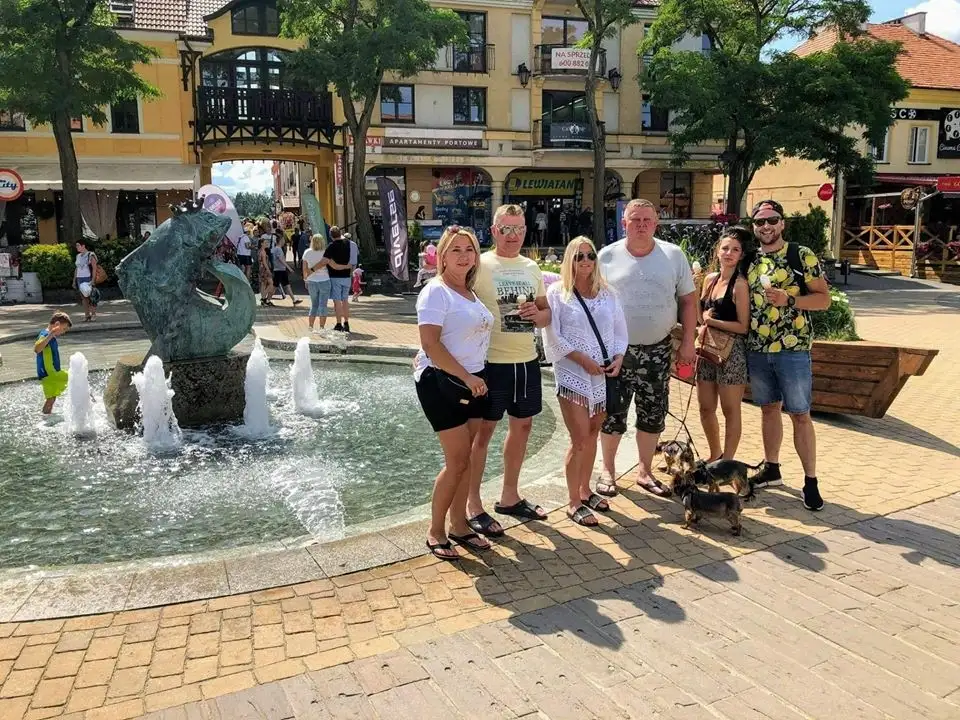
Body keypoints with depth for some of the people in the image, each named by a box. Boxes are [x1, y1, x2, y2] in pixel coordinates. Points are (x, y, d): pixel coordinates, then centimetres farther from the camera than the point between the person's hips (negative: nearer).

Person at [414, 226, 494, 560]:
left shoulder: (471, 292, 13)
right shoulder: (436, 291, -12)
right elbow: (430, 343, -20)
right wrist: (466, 377, -21)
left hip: (473, 382, 8)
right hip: (442, 383, -8)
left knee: (465, 459, 12)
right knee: (457, 461, -6)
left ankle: (458, 525, 24)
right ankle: (435, 531, 11)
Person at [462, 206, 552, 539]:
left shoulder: (532, 267, 10)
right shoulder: (479, 265, -9)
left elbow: (547, 313, 16)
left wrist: (537, 314, -8)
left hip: (527, 360, 7)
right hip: (491, 361, -7)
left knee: (522, 425, 15)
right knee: (483, 430, 2)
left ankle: (510, 496, 32)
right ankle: (473, 506, 14)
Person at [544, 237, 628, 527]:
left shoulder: (607, 294, 10)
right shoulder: (557, 293, -4)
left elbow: (620, 330, 12)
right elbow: (553, 337, -9)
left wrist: (618, 358, -5)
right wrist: (582, 359, -16)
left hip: (604, 375, 5)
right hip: (573, 375, -5)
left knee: (592, 435, 14)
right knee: (580, 440, -5)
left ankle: (585, 491, 30)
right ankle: (574, 503, 7)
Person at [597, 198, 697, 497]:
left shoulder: (674, 255, 1)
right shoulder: (608, 256, -3)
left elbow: (688, 300, 5)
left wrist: (688, 343, -1)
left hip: (658, 350, 2)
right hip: (617, 350, -2)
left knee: (653, 414, 10)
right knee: (612, 413, 4)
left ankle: (645, 471, 26)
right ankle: (608, 470, 22)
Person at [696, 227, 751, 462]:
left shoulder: (740, 284, -10)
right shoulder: (710, 279, 10)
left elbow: (743, 326, -13)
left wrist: (712, 321, -12)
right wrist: (703, 323, -2)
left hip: (731, 352, -7)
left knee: (730, 411, 4)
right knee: (706, 408, 14)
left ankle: (727, 462, 14)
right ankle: (715, 456, 32)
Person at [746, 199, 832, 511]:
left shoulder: (802, 256, -4)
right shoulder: (749, 261, 9)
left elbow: (824, 298, -5)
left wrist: (789, 300, -20)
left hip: (793, 349, -4)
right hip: (757, 350, 5)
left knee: (800, 414, 0)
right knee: (769, 409, 15)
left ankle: (810, 481, 8)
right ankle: (771, 468, 29)